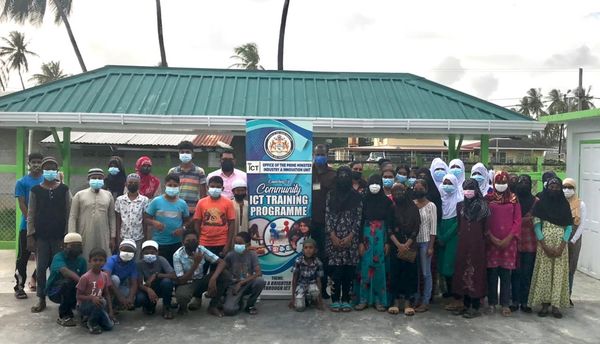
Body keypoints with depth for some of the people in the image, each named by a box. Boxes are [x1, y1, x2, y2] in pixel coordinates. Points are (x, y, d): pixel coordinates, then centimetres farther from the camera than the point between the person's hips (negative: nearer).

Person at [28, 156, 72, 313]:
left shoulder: (64, 189, 2)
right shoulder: (35, 190, 3)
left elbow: (68, 213, 2)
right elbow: (31, 214, 3)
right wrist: (30, 236, -3)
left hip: (59, 235, -1)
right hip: (41, 236, 1)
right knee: (41, 268, 4)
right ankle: (41, 299, 14)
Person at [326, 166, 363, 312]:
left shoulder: (356, 196, 4)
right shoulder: (331, 195, 5)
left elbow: (359, 218, 1)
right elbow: (327, 216, 2)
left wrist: (350, 236, -9)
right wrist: (333, 236, -8)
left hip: (351, 238, 0)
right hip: (334, 237, 0)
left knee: (349, 269, 1)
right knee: (336, 269, -3)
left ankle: (346, 299, 11)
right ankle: (335, 300, 7)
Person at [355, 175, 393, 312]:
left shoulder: (386, 201, 2)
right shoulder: (365, 200, 2)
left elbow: (388, 222, 2)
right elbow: (361, 221, 1)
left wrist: (387, 242, -3)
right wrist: (361, 242, -4)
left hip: (381, 236, 0)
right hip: (367, 236, 0)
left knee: (379, 267, 3)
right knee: (365, 266, 0)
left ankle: (379, 300, 11)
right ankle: (364, 299, 7)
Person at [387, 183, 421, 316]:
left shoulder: (413, 208, 4)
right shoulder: (392, 209, 5)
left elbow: (416, 228, 0)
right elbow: (389, 229, 0)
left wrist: (406, 245, -9)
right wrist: (398, 244, -11)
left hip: (410, 246, 0)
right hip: (395, 246, 0)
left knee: (409, 273, -2)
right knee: (395, 273, -1)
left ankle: (408, 302, 2)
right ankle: (395, 302, 5)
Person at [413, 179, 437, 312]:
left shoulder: (431, 206, -3)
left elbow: (433, 228, -5)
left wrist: (431, 246, -9)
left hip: (425, 242, -3)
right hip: (413, 241, 3)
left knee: (426, 272, 0)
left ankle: (425, 302, 7)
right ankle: (417, 298, 17)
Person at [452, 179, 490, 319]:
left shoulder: (482, 206, -3)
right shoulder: (460, 206, 10)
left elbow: (485, 227, -1)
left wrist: (484, 238, -3)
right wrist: (461, 236, 15)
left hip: (477, 243, -4)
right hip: (463, 244, 5)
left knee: (476, 270, -2)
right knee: (463, 270, 6)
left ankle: (475, 307, 4)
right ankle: (466, 304, 16)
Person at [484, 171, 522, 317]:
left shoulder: (514, 199, 7)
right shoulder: (488, 199, 6)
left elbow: (517, 221, 3)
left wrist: (509, 238, -7)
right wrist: (491, 237, -9)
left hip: (508, 241, 0)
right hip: (491, 240, 0)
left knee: (506, 273, 2)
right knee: (492, 272, 2)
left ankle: (505, 304, 9)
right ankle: (492, 303, 12)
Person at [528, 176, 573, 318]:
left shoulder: (565, 204, 6)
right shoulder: (540, 204, 1)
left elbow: (569, 226, 2)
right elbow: (536, 225, -3)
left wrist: (562, 246, -8)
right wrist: (544, 246, -10)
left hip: (561, 244, 1)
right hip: (544, 243, -1)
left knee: (559, 273, 1)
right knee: (544, 272, -1)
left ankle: (556, 305, 7)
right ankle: (545, 304, 6)